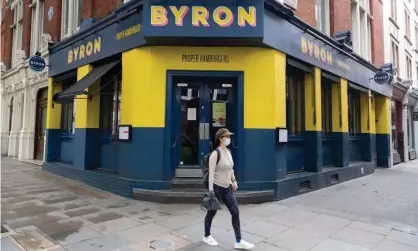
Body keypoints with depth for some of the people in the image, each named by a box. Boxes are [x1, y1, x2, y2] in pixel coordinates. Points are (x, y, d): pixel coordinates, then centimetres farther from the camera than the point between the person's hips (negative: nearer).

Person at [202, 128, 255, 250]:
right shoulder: (215, 154, -17)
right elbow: (211, 173, -18)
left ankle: (238, 241, 15)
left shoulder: (228, 152, 6)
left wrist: (234, 181, 8)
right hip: (217, 187, -7)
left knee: (235, 212, 4)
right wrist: (211, 190, -19)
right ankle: (207, 236, 34)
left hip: (227, 188, 7)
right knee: (211, 213, 12)